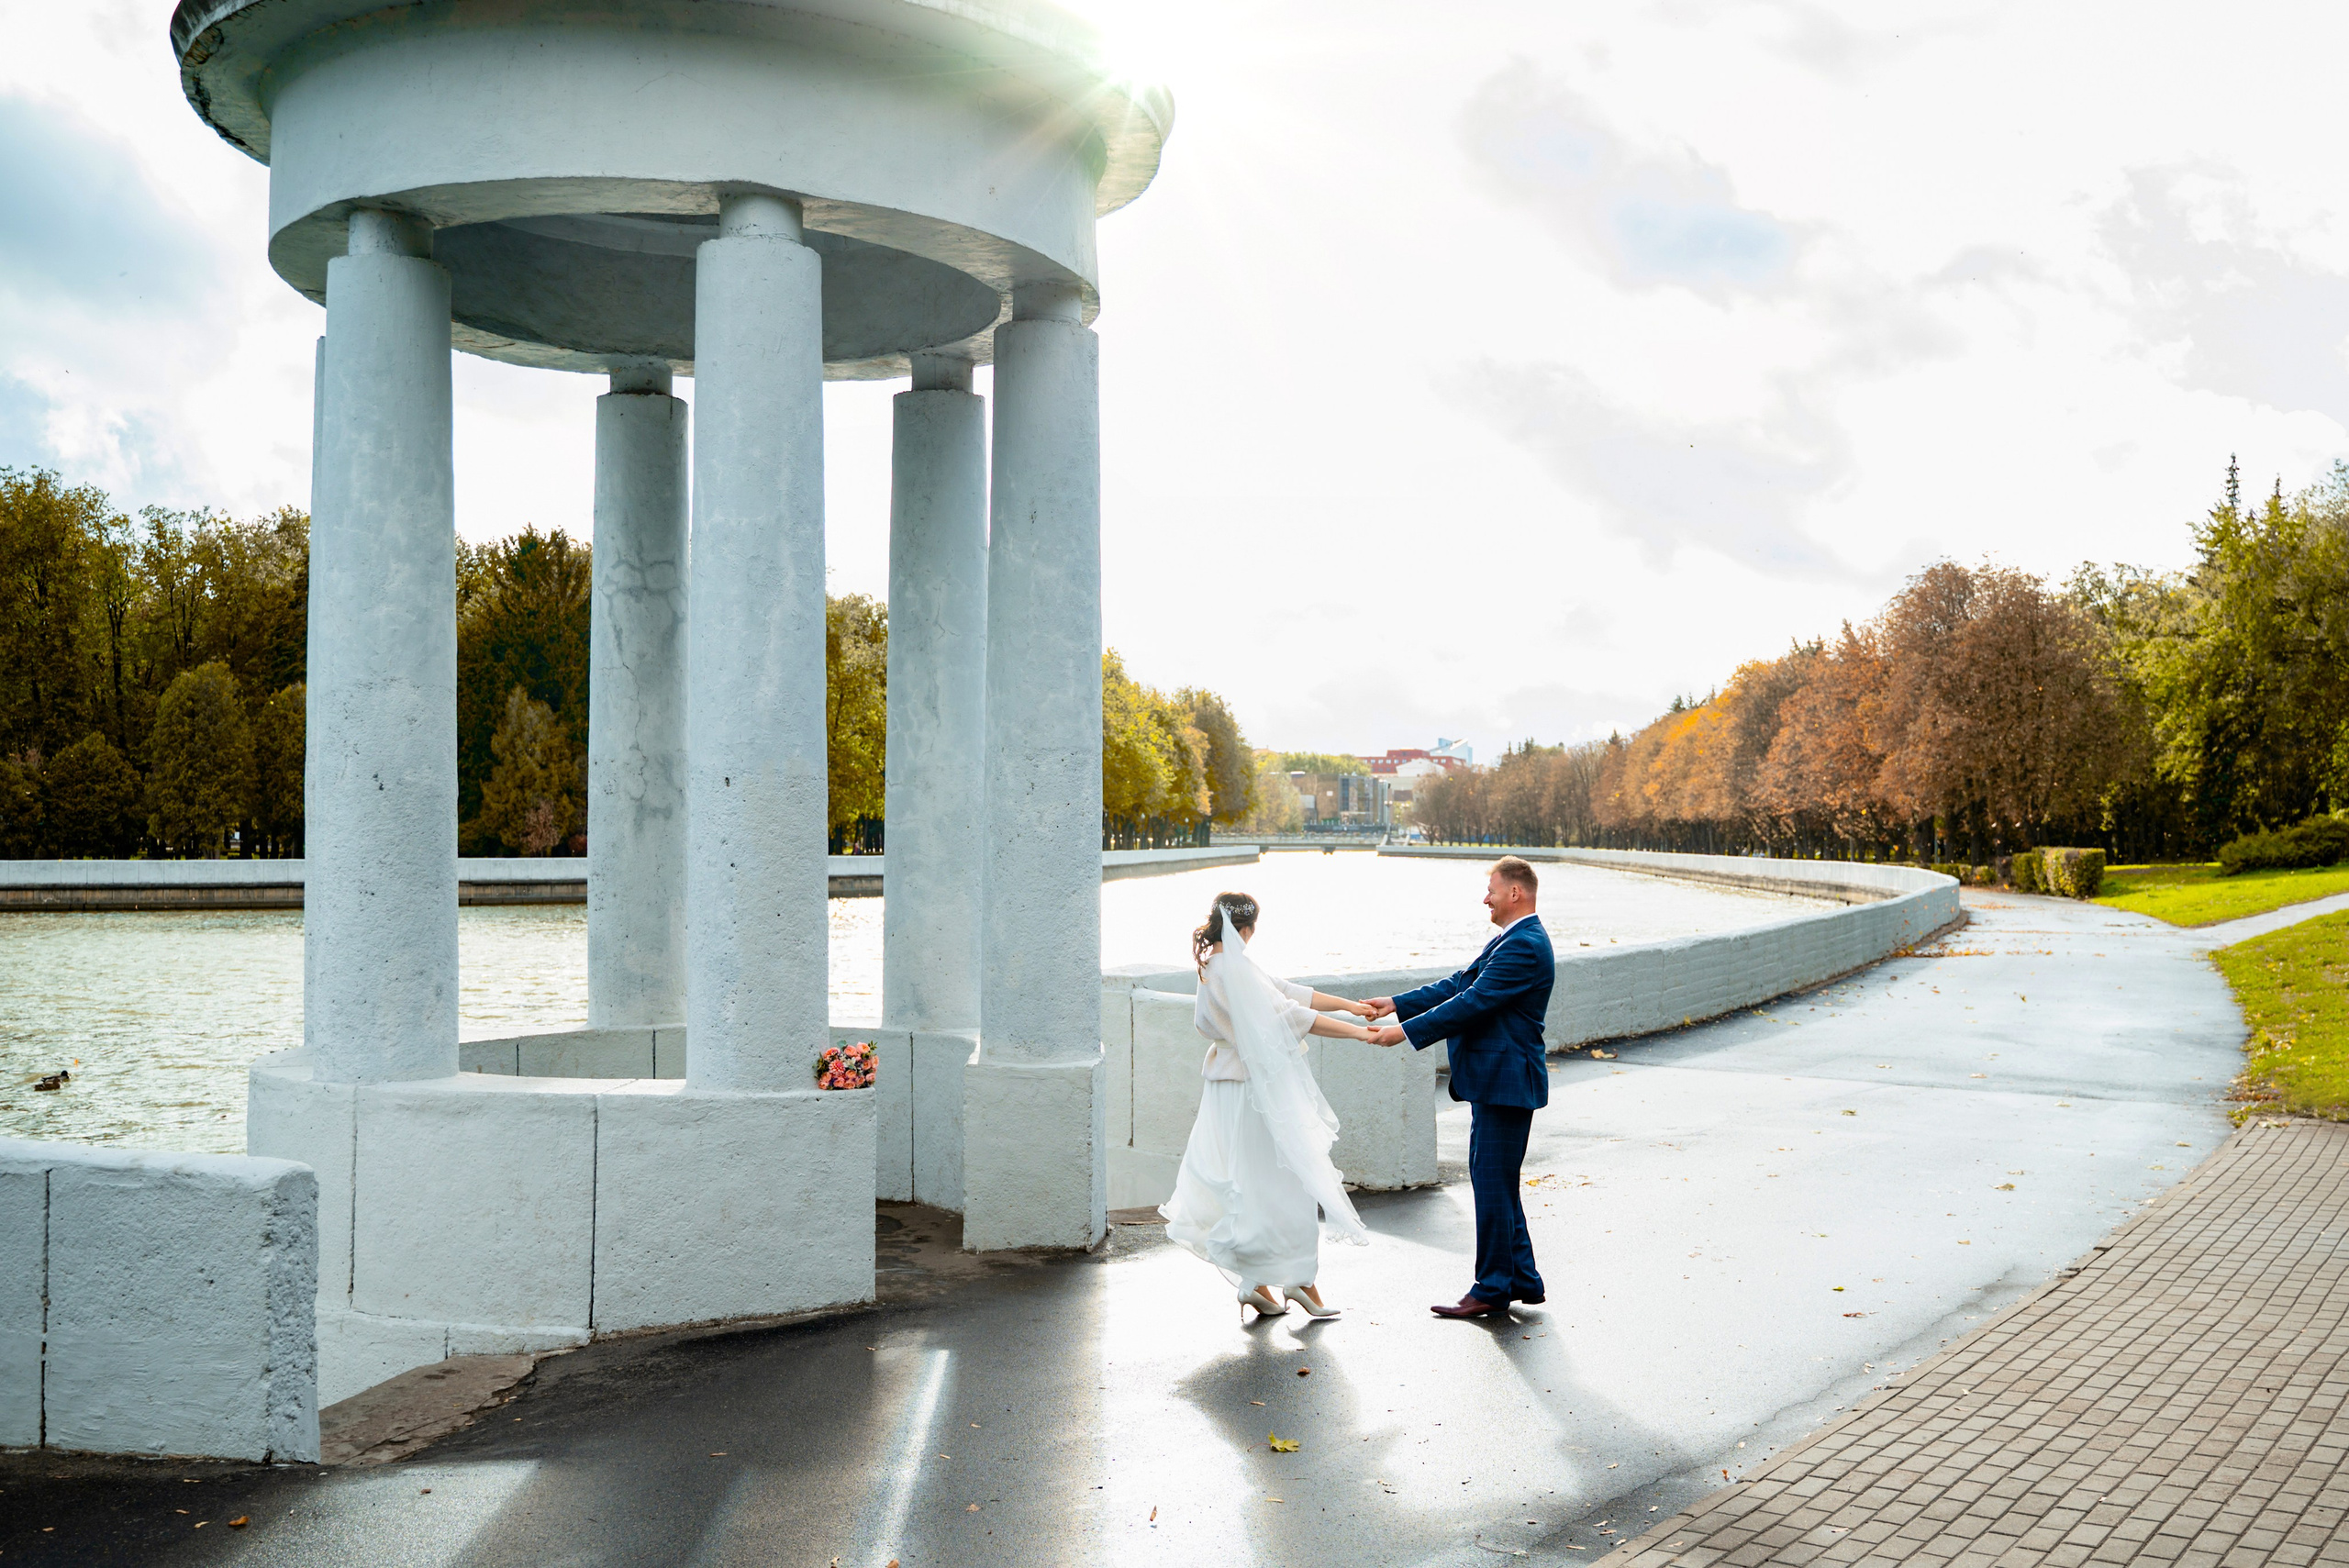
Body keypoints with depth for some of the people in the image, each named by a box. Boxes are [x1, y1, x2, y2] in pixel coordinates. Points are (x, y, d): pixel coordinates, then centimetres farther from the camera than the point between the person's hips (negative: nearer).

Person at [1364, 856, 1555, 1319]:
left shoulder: (1526, 946, -18)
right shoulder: (1511, 941, 16)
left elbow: (1472, 1003, -22)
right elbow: (1460, 984, 17)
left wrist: (1407, 1030, -19)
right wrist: (1397, 1004, 10)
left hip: (1506, 1082, -11)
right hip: (1495, 1079, 11)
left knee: (1493, 1184, -3)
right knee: (1496, 1183, 16)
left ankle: (1492, 1289, 5)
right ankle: (1523, 1279, 24)